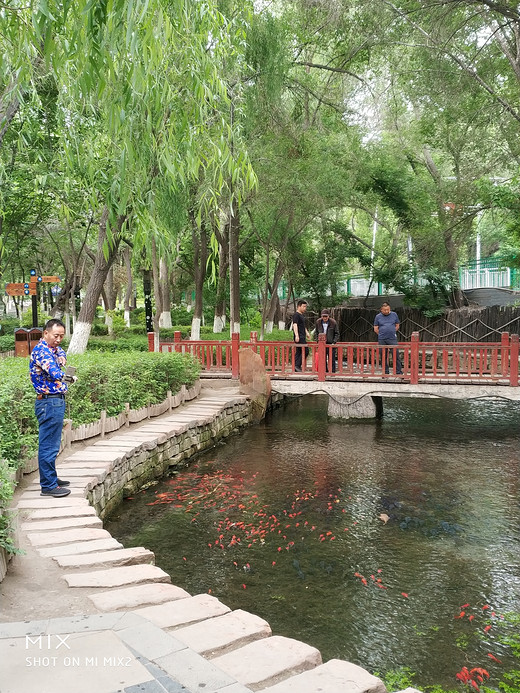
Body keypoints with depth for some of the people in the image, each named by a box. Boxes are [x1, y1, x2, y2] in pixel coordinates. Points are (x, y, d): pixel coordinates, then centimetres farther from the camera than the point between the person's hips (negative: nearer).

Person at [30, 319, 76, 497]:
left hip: (55, 401, 11)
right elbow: (52, 370, -30)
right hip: (50, 402, -11)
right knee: (49, 445, -6)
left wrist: (60, 356, 0)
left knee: (51, 443, 18)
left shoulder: (52, 348, 13)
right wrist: (65, 377, -41)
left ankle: (50, 478, 30)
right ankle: (48, 486, -2)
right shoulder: (41, 350, -18)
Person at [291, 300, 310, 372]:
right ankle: (297, 365, -12)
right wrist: (296, 335, -29)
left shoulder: (301, 315, 21)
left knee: (299, 352, 8)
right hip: (299, 337, -10)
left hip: (302, 337, 10)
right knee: (305, 351, -13)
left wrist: (307, 333, 31)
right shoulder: (296, 315, -10)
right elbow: (295, 325, -20)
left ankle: (296, 368, 9)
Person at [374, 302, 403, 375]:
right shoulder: (378, 316, 6)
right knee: (383, 357, 5)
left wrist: (391, 332, 6)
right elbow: (375, 329, 9)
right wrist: (382, 334, 5)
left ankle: (399, 372, 1)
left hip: (392, 339, -1)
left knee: (396, 355, -5)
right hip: (382, 340, 1)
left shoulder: (394, 315, 7)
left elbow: (397, 326, 14)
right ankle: (386, 372, 15)